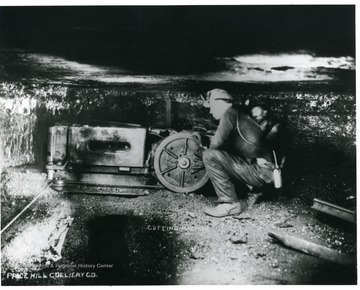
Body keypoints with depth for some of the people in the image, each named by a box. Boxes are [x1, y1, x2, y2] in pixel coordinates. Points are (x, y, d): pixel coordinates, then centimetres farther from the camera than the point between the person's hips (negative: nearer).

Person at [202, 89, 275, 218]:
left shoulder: (230, 113, -9)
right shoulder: (239, 115, 20)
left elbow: (217, 142, -19)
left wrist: (209, 149, 2)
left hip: (261, 172, -10)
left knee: (209, 156, -17)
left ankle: (230, 204, -13)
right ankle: (253, 188, 17)